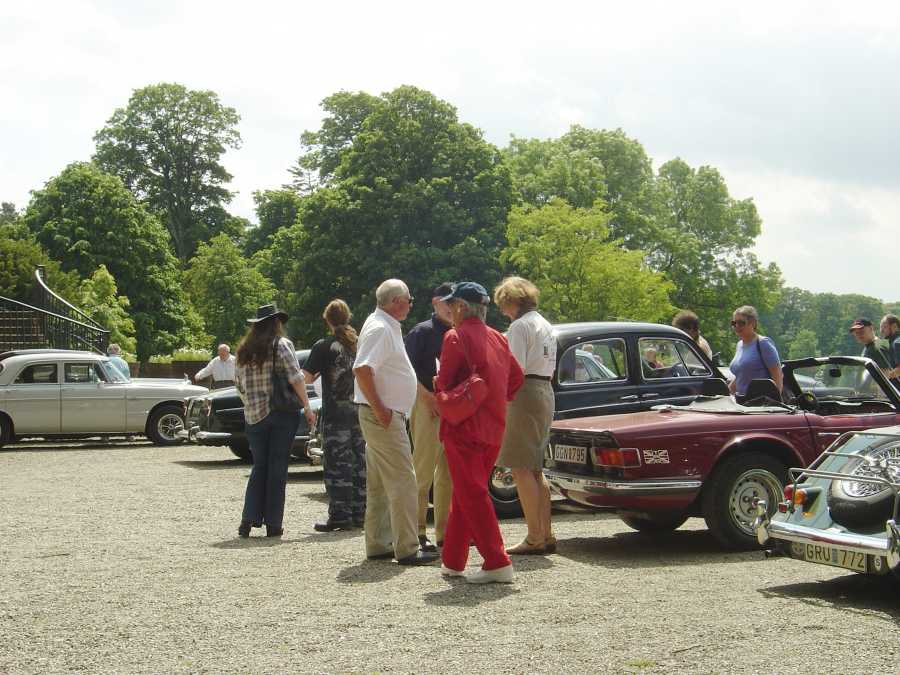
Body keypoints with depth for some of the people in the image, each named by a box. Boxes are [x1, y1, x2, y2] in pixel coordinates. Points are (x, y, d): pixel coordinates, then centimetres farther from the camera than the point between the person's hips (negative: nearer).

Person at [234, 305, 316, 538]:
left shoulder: (245, 350, 9)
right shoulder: (281, 344, -5)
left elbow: (238, 383, 12)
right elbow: (296, 378, -13)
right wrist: (307, 408, -9)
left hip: (254, 415, 4)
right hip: (282, 413, -4)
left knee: (259, 466, 13)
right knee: (277, 467, 2)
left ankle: (249, 519, 2)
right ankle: (273, 523, 3)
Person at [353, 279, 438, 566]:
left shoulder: (386, 326, 16)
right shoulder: (380, 329, -16)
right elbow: (362, 370, -27)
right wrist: (380, 409, -23)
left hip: (385, 415, 11)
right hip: (384, 417, -11)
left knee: (379, 485, 14)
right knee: (403, 482, -9)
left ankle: (377, 544, 21)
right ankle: (407, 549, -7)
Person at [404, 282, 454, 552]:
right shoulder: (423, 331, -4)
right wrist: (427, 395, -19)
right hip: (428, 405, -7)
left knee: (450, 474, 11)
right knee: (423, 471, -7)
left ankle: (445, 532, 19)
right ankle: (417, 532, -3)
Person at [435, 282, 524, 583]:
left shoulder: (456, 337, -10)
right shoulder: (498, 338, 12)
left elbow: (444, 383, -11)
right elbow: (517, 377, 14)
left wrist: (437, 388, 10)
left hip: (464, 428, -8)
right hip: (493, 430, 8)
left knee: (472, 496, -5)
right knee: (466, 494, 16)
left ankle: (498, 564, -10)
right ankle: (452, 561, 21)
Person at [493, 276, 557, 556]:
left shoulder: (520, 326, -11)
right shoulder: (545, 325, 18)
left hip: (526, 394, -10)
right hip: (546, 393, 10)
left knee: (521, 468, -6)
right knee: (535, 468, 15)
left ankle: (534, 538, -6)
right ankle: (546, 535, 17)